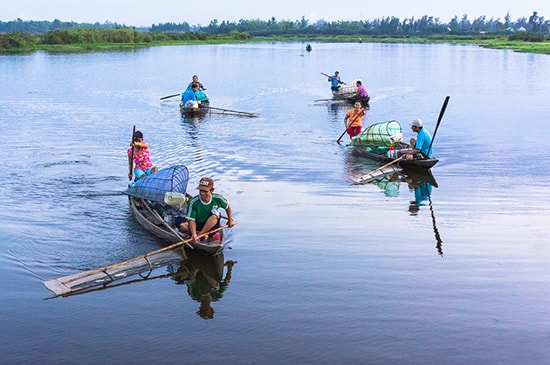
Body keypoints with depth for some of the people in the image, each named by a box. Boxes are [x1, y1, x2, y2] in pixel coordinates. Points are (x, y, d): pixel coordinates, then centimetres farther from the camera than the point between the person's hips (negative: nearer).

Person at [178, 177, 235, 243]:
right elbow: (192, 220, -19)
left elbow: (227, 206, 9)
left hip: (211, 226, 0)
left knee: (215, 213, -32)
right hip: (198, 226, 0)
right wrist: (194, 234, -35)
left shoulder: (217, 198, -12)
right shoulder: (193, 202, -17)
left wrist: (230, 220, 14)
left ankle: (199, 235, -28)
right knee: (179, 223, -29)